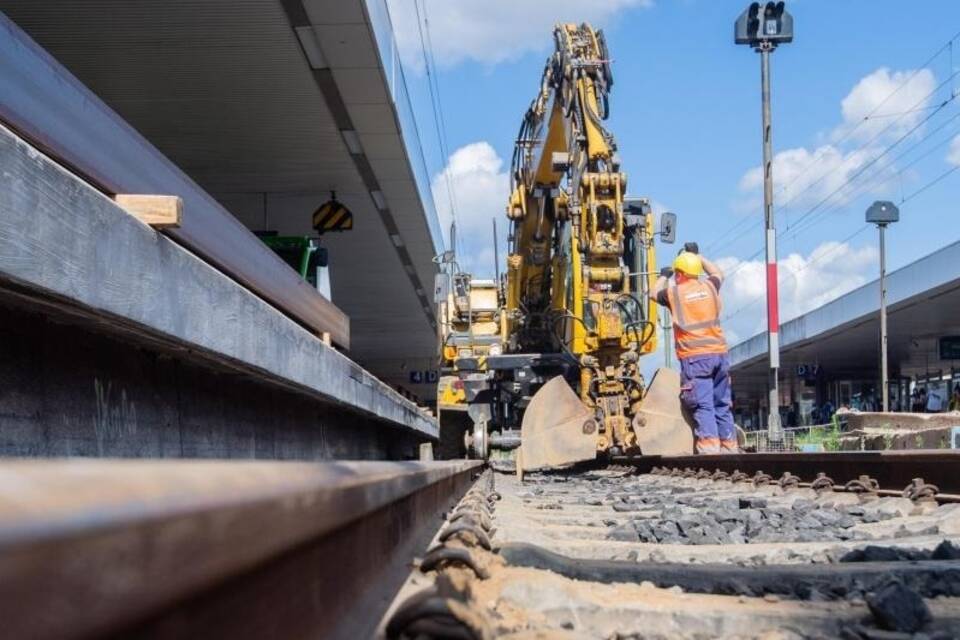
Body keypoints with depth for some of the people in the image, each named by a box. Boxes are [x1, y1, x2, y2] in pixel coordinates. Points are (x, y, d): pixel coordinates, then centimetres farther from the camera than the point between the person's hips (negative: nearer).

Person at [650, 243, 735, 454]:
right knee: (722, 404, 10)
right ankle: (729, 446, 11)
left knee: (703, 405, -8)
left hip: (695, 357, -4)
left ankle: (709, 446, -16)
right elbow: (718, 274, 35)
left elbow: (654, 293, 22)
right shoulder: (709, 286, 10)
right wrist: (698, 256, 40)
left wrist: (664, 276, 38)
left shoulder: (674, 292, 0)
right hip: (719, 353, 4)